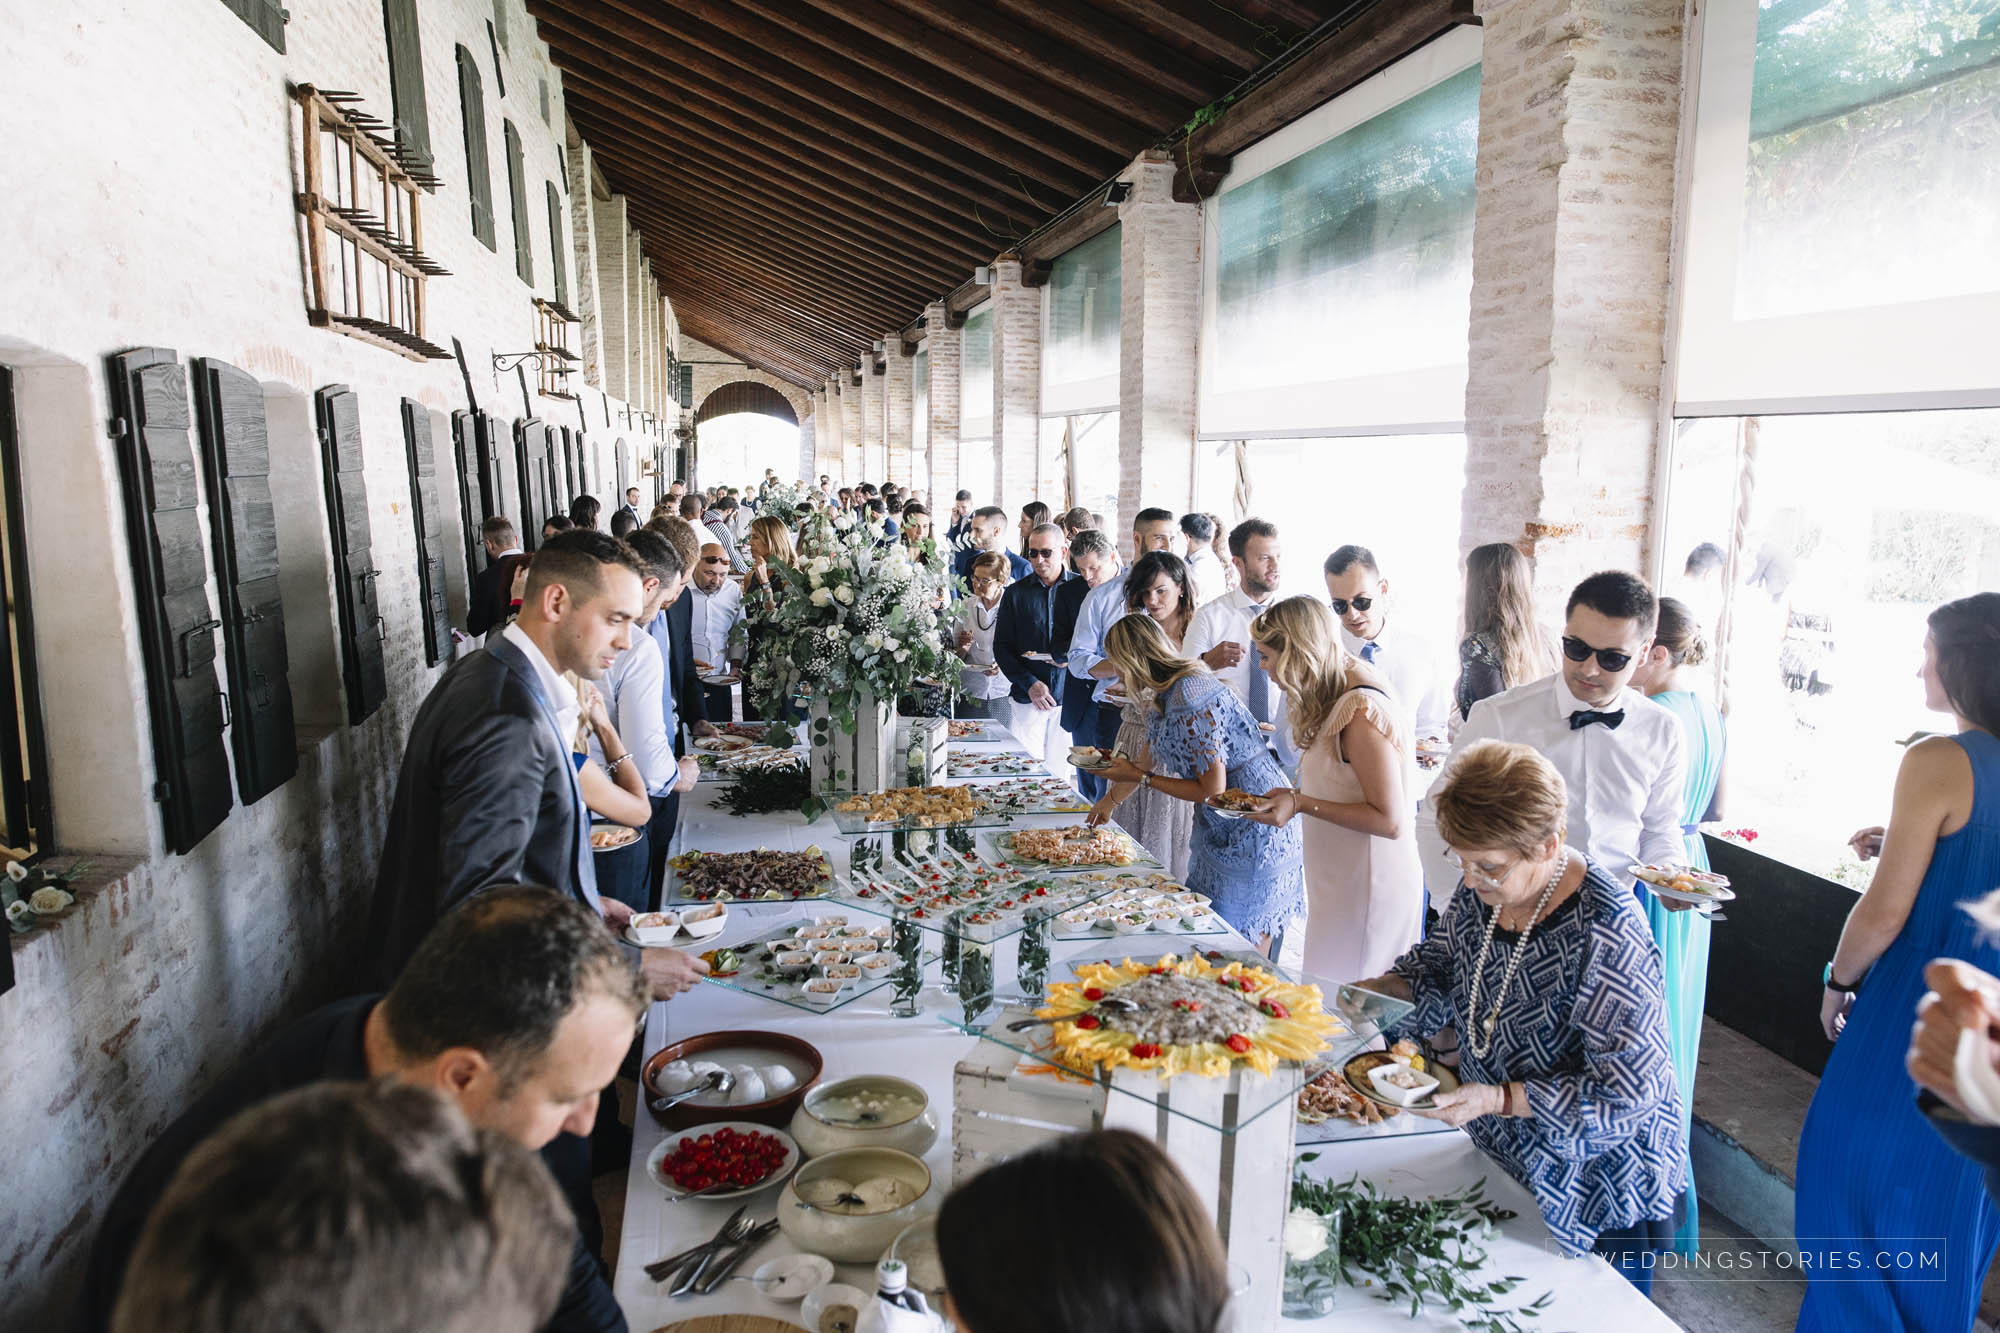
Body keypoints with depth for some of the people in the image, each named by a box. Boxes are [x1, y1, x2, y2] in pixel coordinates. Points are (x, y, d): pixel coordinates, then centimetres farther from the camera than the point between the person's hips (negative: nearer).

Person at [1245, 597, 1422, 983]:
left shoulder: (1362, 712, -21)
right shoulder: (1336, 697, 8)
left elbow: (1390, 820, -22)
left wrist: (1303, 805, -21)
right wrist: (1296, 797, 5)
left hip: (1366, 890, -9)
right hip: (1339, 880, 9)